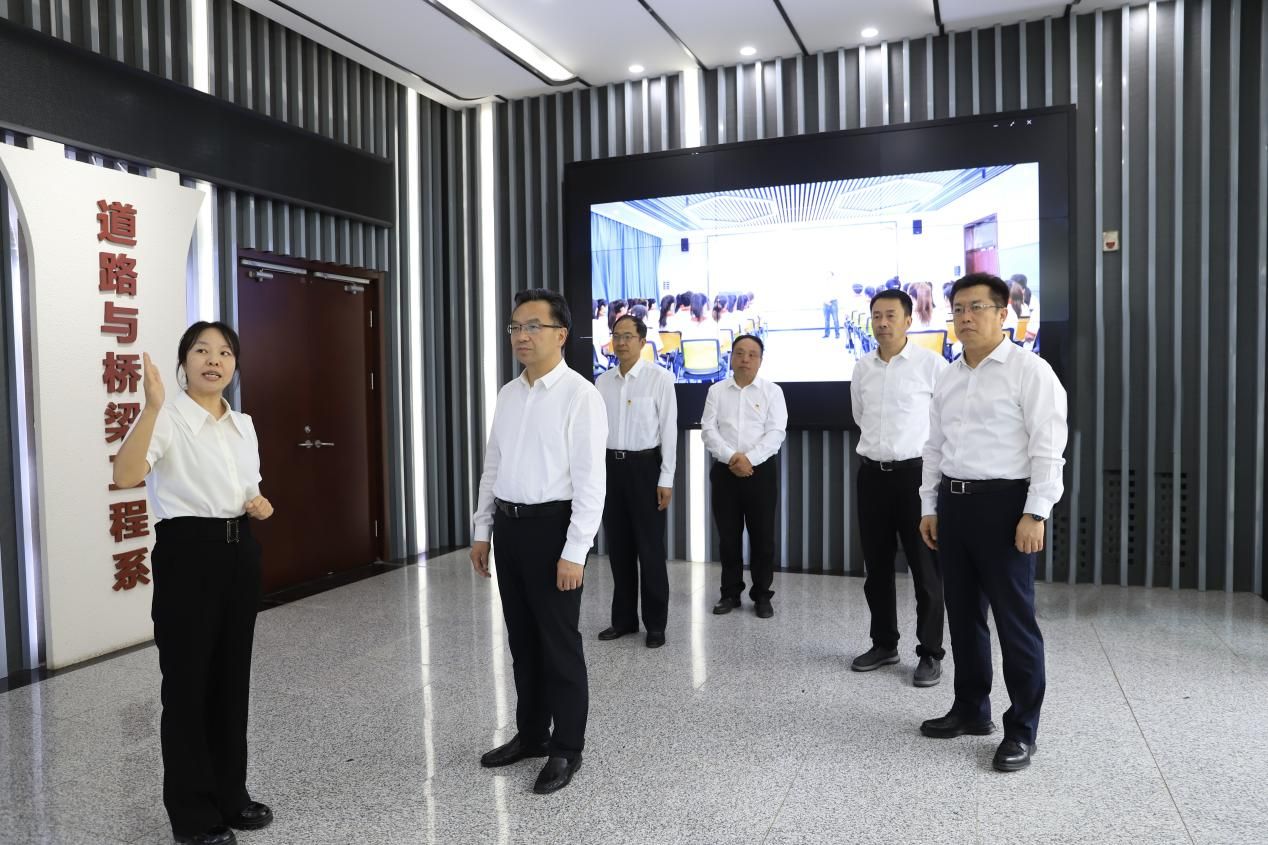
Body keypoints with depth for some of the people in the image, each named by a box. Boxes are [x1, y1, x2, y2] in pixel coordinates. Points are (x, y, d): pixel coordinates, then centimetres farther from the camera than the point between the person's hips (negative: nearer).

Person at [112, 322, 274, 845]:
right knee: (188, 681, 3)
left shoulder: (243, 425, 11)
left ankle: (230, 795, 29)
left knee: (232, 677, 14)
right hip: (187, 552, -6)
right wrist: (153, 406, -35)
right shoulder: (168, 418, -10)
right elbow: (125, 476, -28)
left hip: (239, 551, 6)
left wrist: (260, 506, 0)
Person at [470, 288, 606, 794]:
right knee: (521, 638, 18)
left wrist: (575, 552, -19)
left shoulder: (580, 396, -13)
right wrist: (482, 530, 13)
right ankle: (530, 733, 35)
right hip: (509, 525, 7)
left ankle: (566, 749, 22)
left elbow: (590, 480, -16)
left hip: (552, 526, -7)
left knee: (559, 642, 5)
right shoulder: (508, 395, 10)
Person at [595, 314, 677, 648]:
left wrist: (666, 479, -10)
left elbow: (669, 430, -7)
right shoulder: (602, 382, 7)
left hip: (644, 465, -4)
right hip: (610, 466, 4)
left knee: (650, 548, 4)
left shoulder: (660, 378, -7)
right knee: (619, 547, 12)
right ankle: (623, 618, 26)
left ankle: (655, 623, 18)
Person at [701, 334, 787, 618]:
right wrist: (731, 458, -15)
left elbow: (775, 433, -6)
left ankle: (762, 595, 15)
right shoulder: (716, 391, 8)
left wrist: (749, 459, -18)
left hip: (761, 470, -1)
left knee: (762, 536, 3)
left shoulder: (772, 391, 3)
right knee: (728, 536, 8)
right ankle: (730, 593, 20)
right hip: (725, 471, 2)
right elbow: (708, 430, -1)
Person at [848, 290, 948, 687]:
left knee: (925, 568, 2)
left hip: (916, 472, -5)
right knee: (876, 565, 12)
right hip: (872, 474, 5)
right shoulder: (862, 368, 7)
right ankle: (884, 644, 26)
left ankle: (931, 653, 14)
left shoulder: (931, 364, -8)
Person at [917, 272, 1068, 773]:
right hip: (953, 501, 7)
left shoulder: (1029, 371, -7)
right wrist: (929, 507, 13)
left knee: (1014, 619, 2)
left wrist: (1036, 513, -18)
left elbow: (1047, 447, -13)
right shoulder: (948, 378, 14)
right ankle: (971, 710, 30)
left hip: (1003, 502, -7)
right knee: (963, 613, 15)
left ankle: (1021, 730, 15)